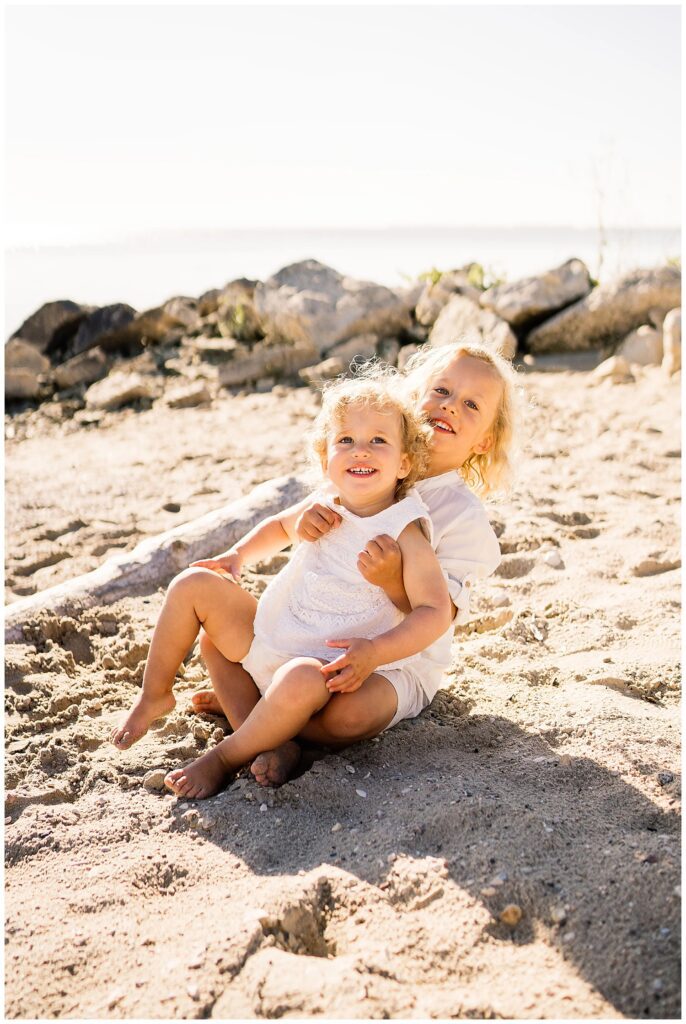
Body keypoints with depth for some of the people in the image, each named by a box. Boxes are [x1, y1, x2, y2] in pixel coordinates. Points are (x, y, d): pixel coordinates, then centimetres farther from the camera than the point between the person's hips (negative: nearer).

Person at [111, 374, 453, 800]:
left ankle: (225, 758, -18)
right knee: (194, 585, 2)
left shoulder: (406, 531, -16)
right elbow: (281, 526, 26)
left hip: (335, 666, -7)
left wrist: (375, 651, -33)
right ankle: (156, 696, 16)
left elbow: (436, 612, -20)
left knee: (301, 678, -42)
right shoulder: (323, 505, 2)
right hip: (268, 640, 7)